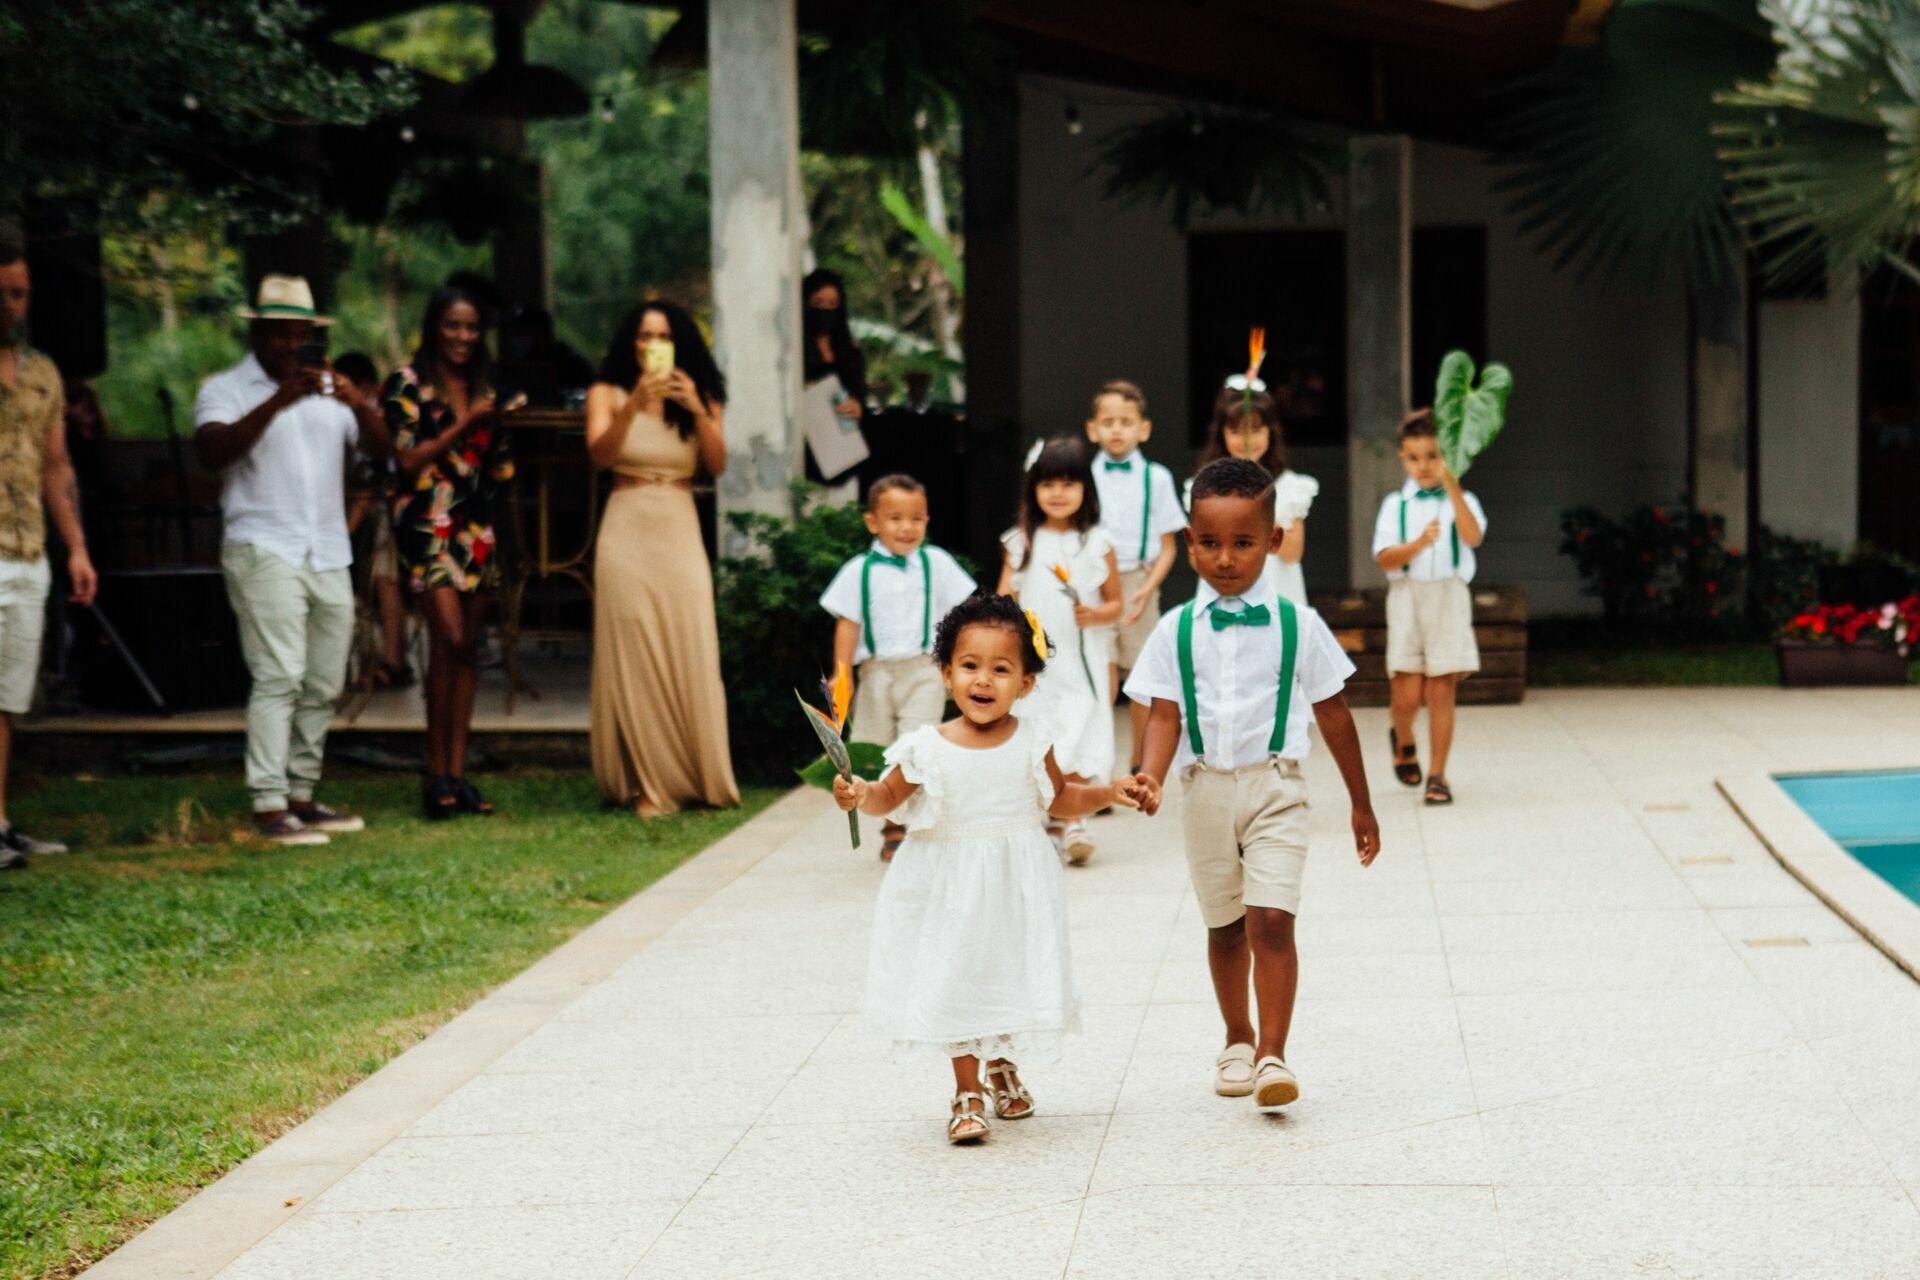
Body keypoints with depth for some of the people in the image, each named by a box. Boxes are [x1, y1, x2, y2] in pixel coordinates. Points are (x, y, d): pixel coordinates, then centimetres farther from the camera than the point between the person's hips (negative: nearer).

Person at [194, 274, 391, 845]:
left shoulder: (329, 389, 17)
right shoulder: (226, 389, 3)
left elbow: (381, 448, 4)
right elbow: (212, 451, -17)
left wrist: (358, 405, -16)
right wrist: (278, 402, -27)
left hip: (330, 556, 6)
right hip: (264, 552, -6)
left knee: (323, 687, 6)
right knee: (279, 678, -14)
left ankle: (302, 798, 13)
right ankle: (269, 805, -15)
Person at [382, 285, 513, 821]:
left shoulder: (483, 385, 16)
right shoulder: (407, 383, -1)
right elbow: (408, 460, -8)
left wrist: (502, 423, 2)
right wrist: (465, 425, -13)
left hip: (475, 526, 6)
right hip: (427, 521, -6)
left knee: (468, 647, 3)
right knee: (450, 640, -16)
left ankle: (457, 772, 5)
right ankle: (436, 772, -8)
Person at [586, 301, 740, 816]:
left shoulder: (700, 399, 10)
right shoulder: (607, 393, 5)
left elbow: (718, 464, -2)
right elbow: (600, 454, -10)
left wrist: (698, 410, -16)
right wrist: (633, 406, -23)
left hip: (681, 536, 2)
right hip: (628, 533, -2)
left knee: (690, 655, -3)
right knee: (635, 658, -5)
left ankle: (700, 778, 7)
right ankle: (647, 784, 0)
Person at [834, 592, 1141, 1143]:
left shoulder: (1031, 741, -6)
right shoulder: (928, 749, -12)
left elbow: (1061, 798, 7)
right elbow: (889, 796, 0)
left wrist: (1109, 794, -6)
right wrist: (860, 795, -21)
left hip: (1016, 889, 2)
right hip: (951, 888, -2)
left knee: (1011, 974, 11)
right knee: (956, 981, 3)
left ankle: (1000, 1065, 40)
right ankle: (967, 1093, 21)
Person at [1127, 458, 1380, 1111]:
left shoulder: (1297, 626, -3)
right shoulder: (1177, 631, 0)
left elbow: (1332, 713, 5)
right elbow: (1164, 714, -3)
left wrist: (1360, 804, 10)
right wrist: (1153, 775, -23)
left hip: (1274, 789, -2)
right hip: (1205, 789, 2)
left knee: (1271, 921, -15)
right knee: (1224, 927, 14)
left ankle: (1272, 1055, -11)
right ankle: (1238, 1039, 32)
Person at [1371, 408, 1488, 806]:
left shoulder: (1460, 501, 4)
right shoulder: (1396, 505, 5)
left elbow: (1473, 537, -17)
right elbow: (1384, 558, -5)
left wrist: (1452, 488, -25)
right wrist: (1419, 543, -22)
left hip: (1449, 598, 0)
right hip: (1407, 596, 0)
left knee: (1441, 691, -2)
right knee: (1407, 695, -4)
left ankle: (1437, 775, 6)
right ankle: (1403, 741, 28)